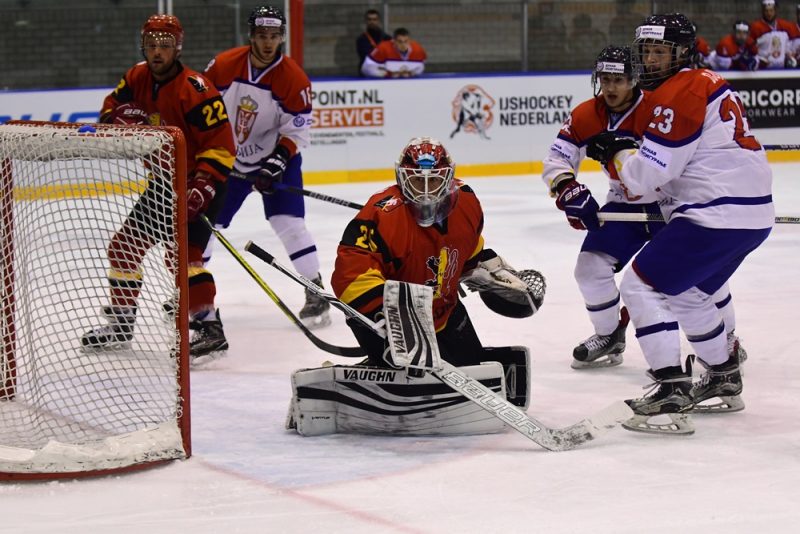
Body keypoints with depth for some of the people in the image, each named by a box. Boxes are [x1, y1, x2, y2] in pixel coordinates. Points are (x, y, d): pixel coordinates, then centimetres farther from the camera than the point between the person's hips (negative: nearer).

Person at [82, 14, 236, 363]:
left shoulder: (195, 91, -23)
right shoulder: (138, 78, 0)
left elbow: (221, 147, -24)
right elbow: (112, 107, 12)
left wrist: (200, 188, -33)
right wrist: (120, 118, -12)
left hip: (200, 182, -9)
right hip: (163, 180, 9)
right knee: (125, 245, 13)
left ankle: (210, 329, -22)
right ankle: (121, 321, 28)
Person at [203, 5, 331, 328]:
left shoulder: (294, 79, -17)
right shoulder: (223, 66, -12)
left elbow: (297, 131, -14)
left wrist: (277, 162, -25)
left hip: (275, 159, -3)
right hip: (226, 159, 3)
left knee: (289, 223, -16)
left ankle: (316, 294, -7)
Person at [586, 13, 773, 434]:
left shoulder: (679, 92, -12)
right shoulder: (707, 85, 20)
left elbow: (650, 173, -17)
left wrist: (615, 154, 2)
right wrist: (628, 153, 11)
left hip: (716, 216, -10)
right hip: (752, 215, 10)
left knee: (642, 286, -7)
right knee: (687, 293, 27)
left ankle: (673, 392, -14)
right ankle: (724, 379, 37)